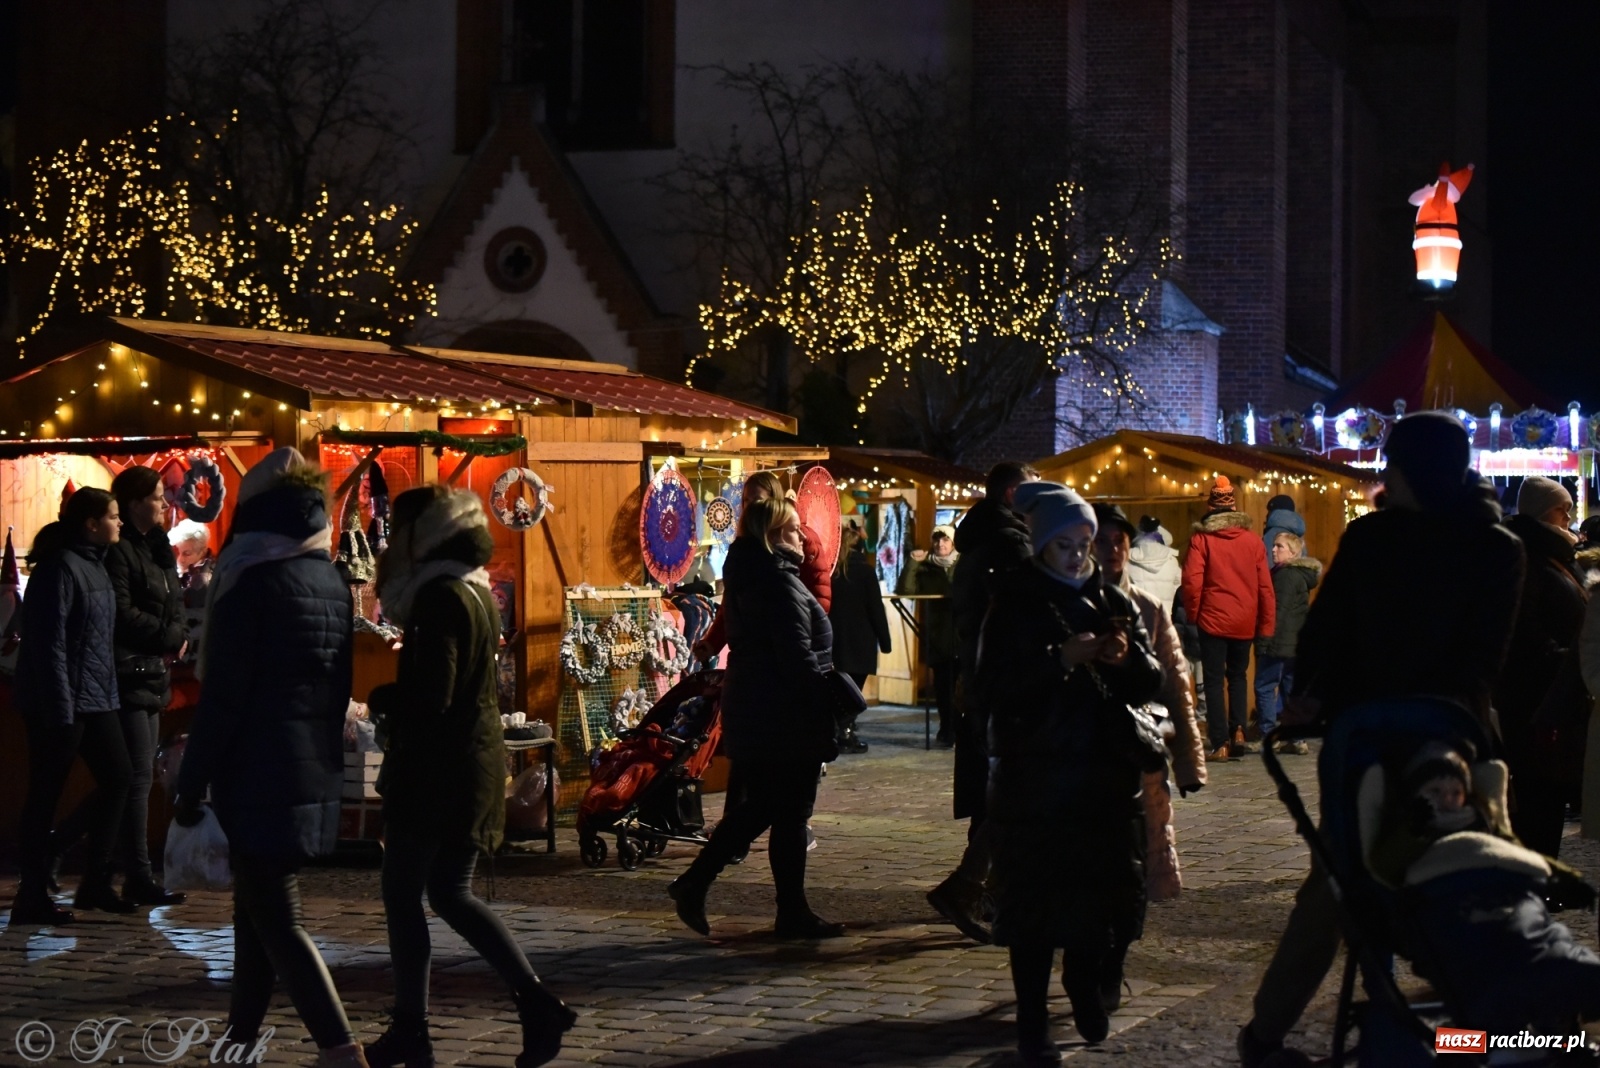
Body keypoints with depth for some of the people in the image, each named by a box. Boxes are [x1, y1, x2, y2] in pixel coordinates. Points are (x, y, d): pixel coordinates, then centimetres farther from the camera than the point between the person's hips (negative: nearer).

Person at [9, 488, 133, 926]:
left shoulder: (95, 564, 13)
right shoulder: (60, 567, -15)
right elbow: (49, 643, -19)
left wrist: (110, 689, 12)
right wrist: (60, 709, -20)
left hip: (97, 698, 10)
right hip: (62, 701, -10)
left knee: (118, 778, 11)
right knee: (45, 796, -1)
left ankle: (95, 884, 20)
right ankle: (32, 898, 6)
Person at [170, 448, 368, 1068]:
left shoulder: (253, 582, -13)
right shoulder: (334, 585, 9)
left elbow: (222, 697, -15)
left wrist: (190, 786, -10)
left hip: (259, 777, -7)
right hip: (317, 776, 7)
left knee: (275, 919, -5)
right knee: (257, 906, 18)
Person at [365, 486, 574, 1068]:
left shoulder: (440, 598, -17)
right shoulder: (475, 591, 12)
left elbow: (429, 698, -24)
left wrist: (378, 699, -6)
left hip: (437, 769, -9)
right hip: (476, 760, 9)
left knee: (402, 894, 3)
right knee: (450, 893, 15)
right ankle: (537, 1003, 7)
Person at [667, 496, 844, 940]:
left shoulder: (746, 576, 12)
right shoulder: (780, 583, -18)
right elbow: (799, 657, -22)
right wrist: (831, 703, -15)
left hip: (750, 711, 9)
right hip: (785, 718, -9)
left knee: (756, 807, 17)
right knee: (791, 815, 1)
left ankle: (694, 883, 14)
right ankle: (794, 913, 9)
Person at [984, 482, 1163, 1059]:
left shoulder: (1112, 600, 10)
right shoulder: (1016, 603, 0)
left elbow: (1151, 681, 8)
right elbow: (996, 681, -11)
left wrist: (1127, 659, -13)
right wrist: (1061, 658, -21)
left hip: (1106, 775, 3)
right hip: (1034, 777, -3)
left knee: (1101, 893, 3)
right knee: (1036, 899, -3)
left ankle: (1087, 984, 30)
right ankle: (1033, 1025, 4)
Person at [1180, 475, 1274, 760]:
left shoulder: (1201, 540, -6)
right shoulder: (1251, 541, 3)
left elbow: (1192, 581, -13)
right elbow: (1265, 586, 4)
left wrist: (1192, 615, 2)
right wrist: (1265, 626, 11)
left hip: (1213, 620, -3)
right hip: (1245, 623, 3)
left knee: (1214, 680, 4)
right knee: (1238, 676, 20)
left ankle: (1220, 743, 0)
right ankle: (1239, 729, 4)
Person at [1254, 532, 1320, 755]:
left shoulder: (1286, 575, -13)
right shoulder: (1302, 575, 17)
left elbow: (1278, 611, -18)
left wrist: (1264, 642, -18)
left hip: (1278, 644, -10)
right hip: (1295, 644, 10)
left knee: (1264, 687, -6)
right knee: (1291, 688, 11)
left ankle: (1269, 736, -8)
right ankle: (1296, 739, 11)